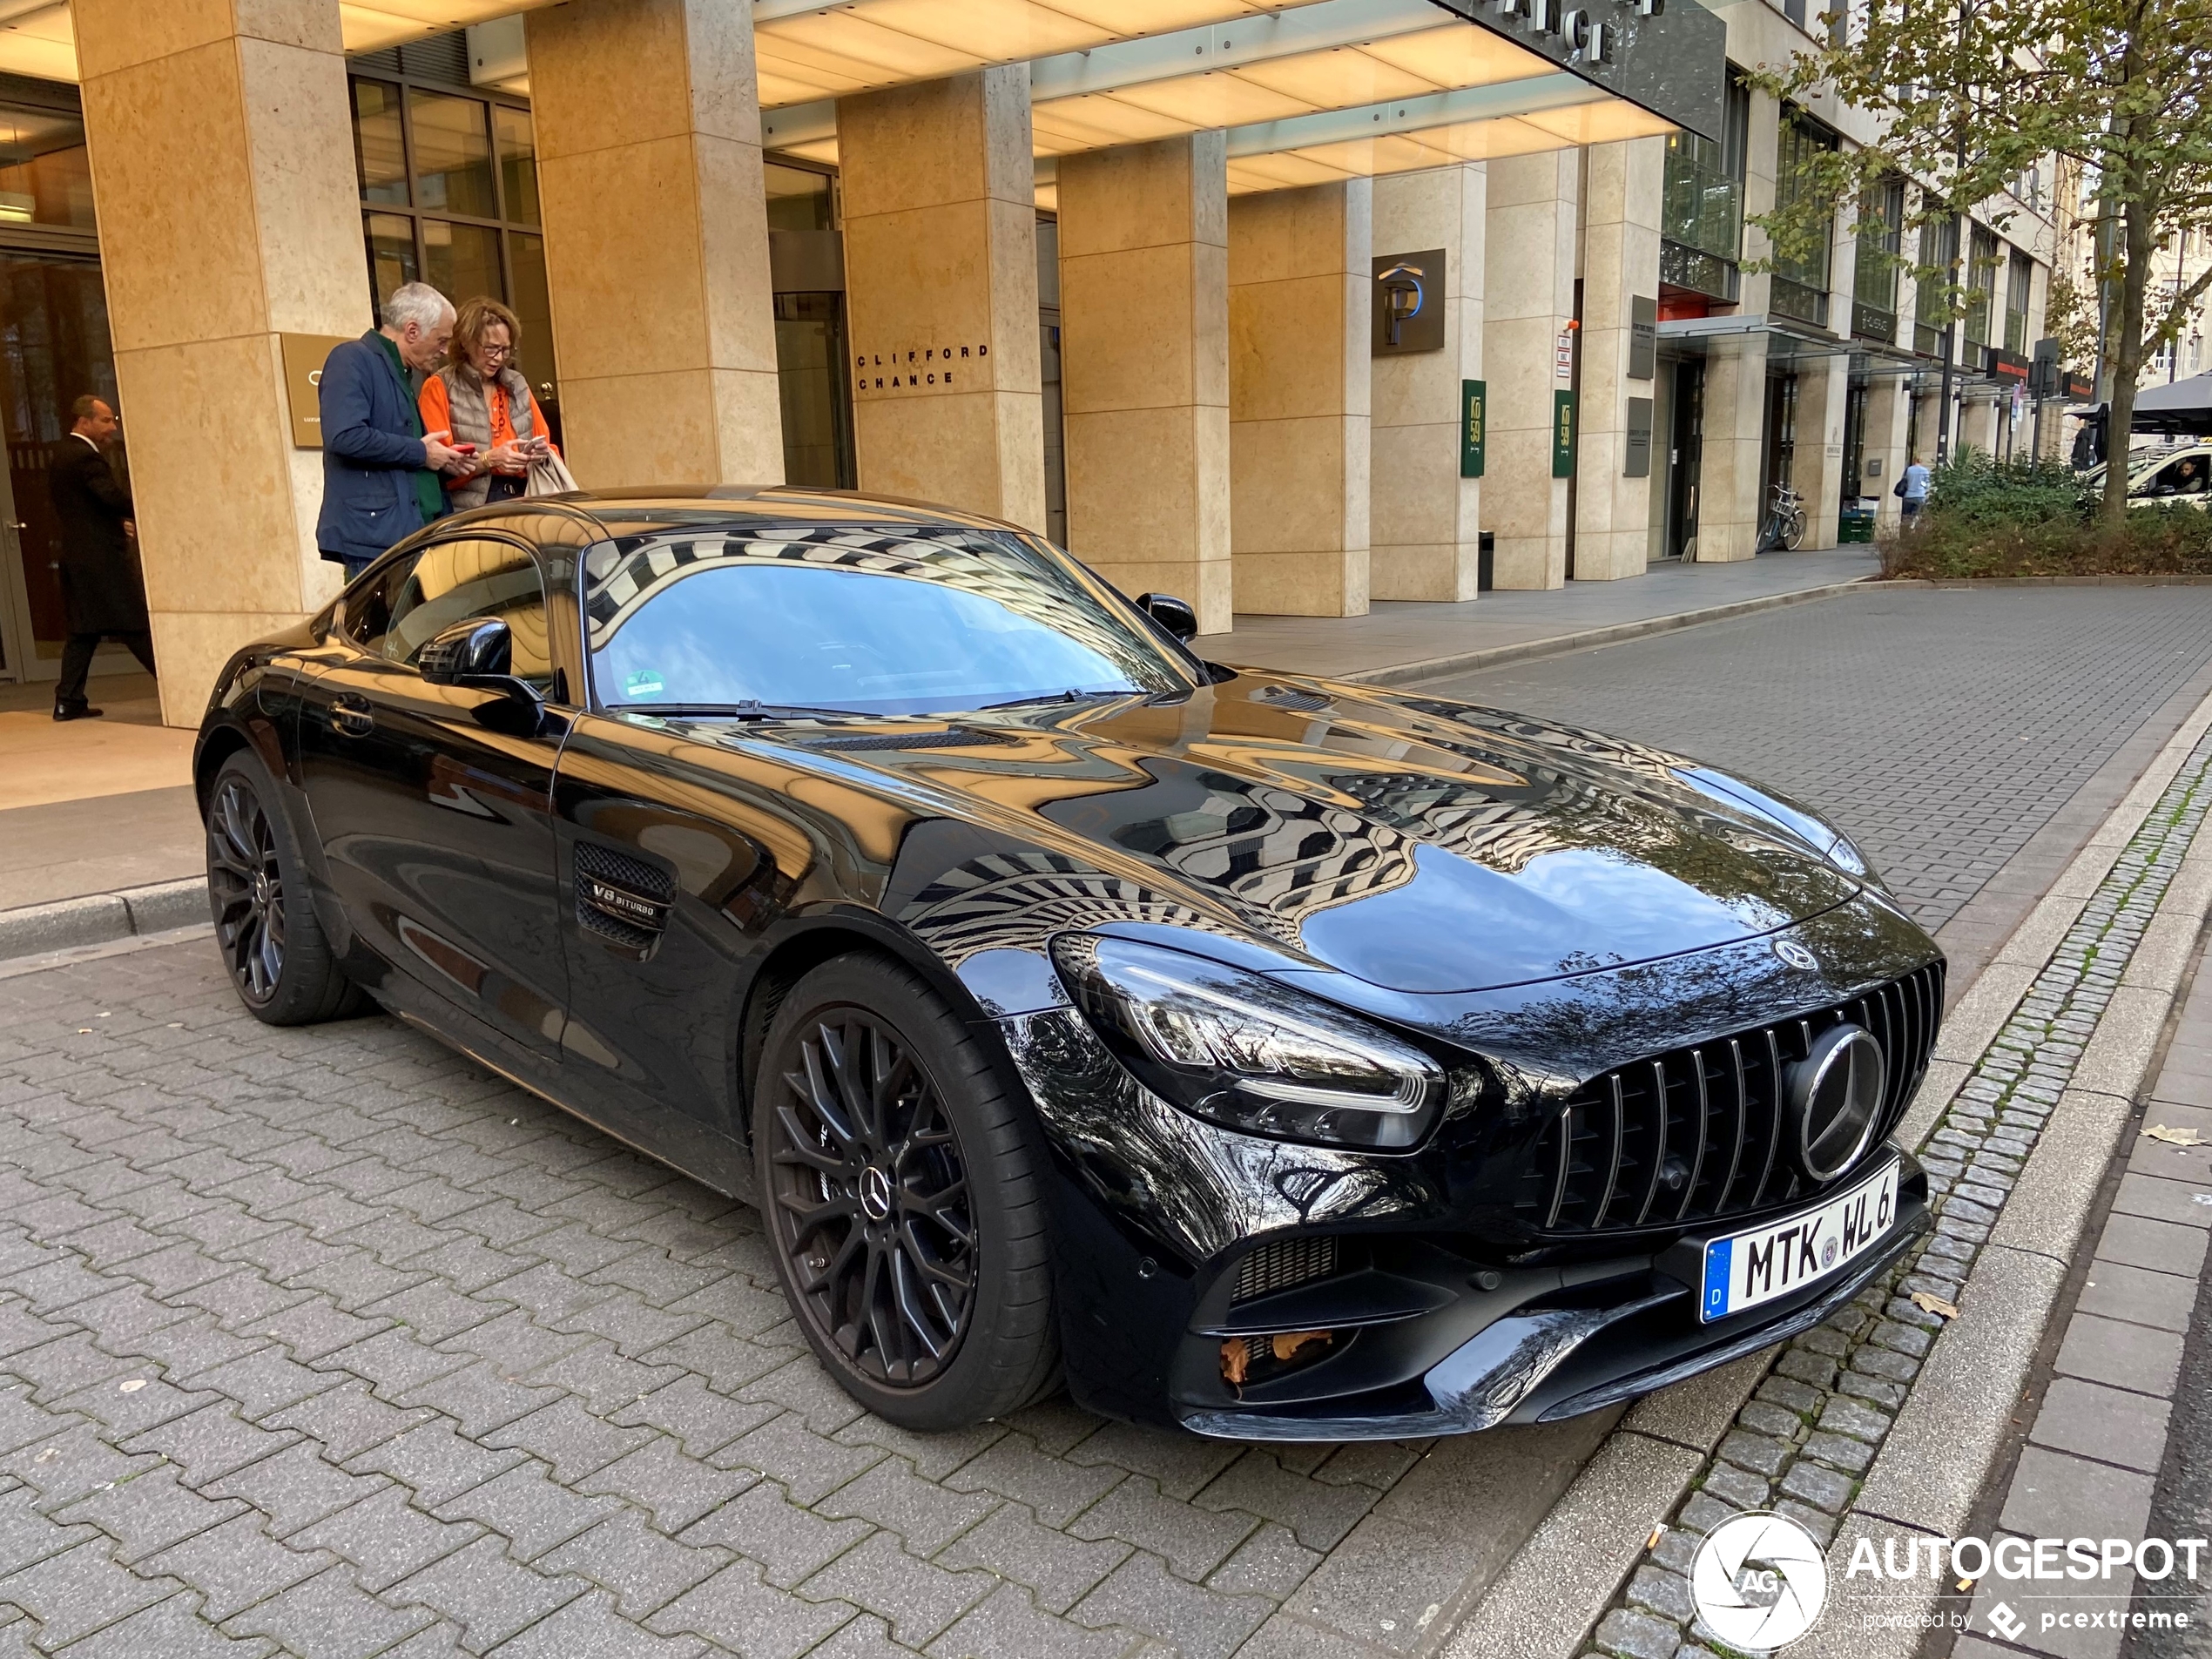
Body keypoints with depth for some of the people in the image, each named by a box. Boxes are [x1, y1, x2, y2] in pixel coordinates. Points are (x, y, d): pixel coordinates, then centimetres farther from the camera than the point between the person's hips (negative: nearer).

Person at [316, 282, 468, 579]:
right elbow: (346, 437, -22)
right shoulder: (353, 359, -6)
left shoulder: (401, 373, 22)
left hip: (411, 533, 9)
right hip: (375, 533, -9)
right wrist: (420, 453, -13)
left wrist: (438, 459, 9)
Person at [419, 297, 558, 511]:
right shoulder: (439, 388, 1)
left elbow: (545, 445, 19)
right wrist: (489, 459, -18)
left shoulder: (517, 385, 16)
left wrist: (542, 453, -3)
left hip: (523, 499, 4)